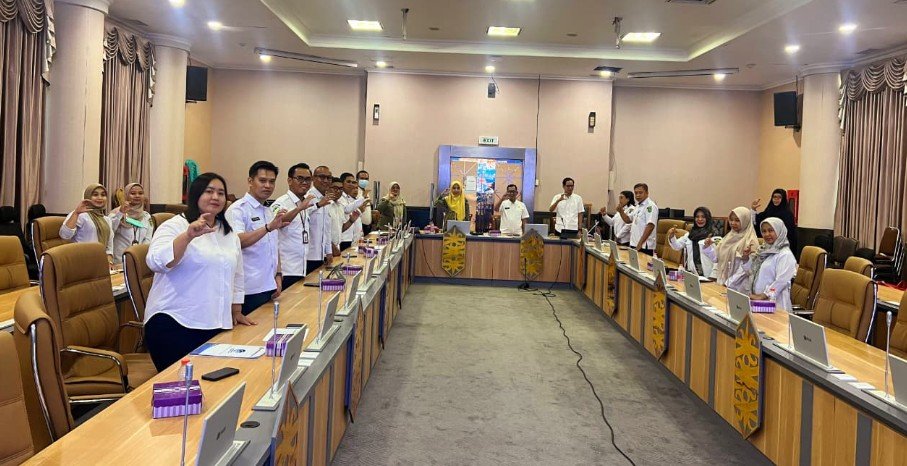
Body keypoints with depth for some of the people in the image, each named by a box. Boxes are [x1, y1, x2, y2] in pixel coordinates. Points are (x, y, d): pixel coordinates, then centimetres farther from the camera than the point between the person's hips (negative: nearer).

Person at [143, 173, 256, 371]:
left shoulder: (230, 235, 17)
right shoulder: (175, 226, -3)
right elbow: (157, 262, -20)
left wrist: (236, 312, 24)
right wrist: (189, 235, -30)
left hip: (215, 326, 6)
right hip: (174, 324, -5)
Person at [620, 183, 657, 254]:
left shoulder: (650, 206, -13)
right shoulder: (638, 206, 15)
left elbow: (650, 226, -21)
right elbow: (628, 220, 24)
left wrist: (640, 243, -25)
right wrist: (620, 211, 5)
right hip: (634, 245, 8)